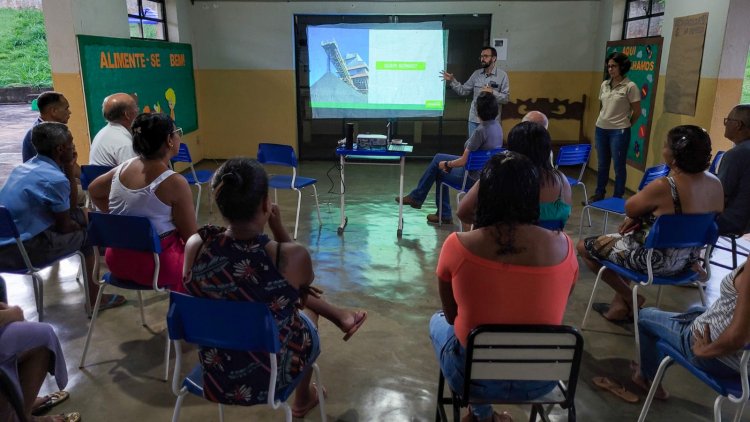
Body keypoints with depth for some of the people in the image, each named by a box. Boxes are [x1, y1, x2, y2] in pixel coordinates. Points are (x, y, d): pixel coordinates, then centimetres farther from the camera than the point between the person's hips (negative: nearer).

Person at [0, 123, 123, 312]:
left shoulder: (27, 166, 9)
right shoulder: (55, 179, -20)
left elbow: (70, 207, 11)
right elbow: (64, 226, -9)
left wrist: (70, 171, 5)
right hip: (23, 249, -9)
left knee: (82, 215, 15)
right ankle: (93, 295, 15)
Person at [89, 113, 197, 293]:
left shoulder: (123, 167, -1)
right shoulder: (175, 183, -21)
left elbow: (93, 191, 19)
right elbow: (191, 236, -14)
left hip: (118, 259, 7)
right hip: (156, 263, -7)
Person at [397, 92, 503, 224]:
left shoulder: (481, 130, -26)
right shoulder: (496, 126, 2)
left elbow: (464, 161, -23)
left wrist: (446, 164, -4)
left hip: (472, 177, -8)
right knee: (438, 158, 18)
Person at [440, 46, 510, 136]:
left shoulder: (502, 75, -6)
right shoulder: (476, 74, 6)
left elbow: (506, 98, -9)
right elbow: (463, 90, 6)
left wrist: (492, 92, -22)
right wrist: (452, 81, -5)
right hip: (474, 119, 4)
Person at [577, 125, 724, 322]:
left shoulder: (663, 187, -30)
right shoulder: (716, 184, -6)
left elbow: (629, 209, -12)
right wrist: (644, 215, 4)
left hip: (656, 261, -8)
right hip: (687, 259, 8)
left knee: (584, 247, 9)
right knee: (623, 238, 31)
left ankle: (630, 299, 17)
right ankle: (620, 306, 30)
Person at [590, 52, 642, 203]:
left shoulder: (630, 87, -10)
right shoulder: (604, 85, 7)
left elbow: (637, 112, -4)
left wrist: (626, 125, 6)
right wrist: (604, 120, 13)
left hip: (619, 132, -6)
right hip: (601, 129, 6)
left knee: (619, 166, 2)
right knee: (602, 165, 15)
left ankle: (617, 199, 11)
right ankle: (599, 194, 26)